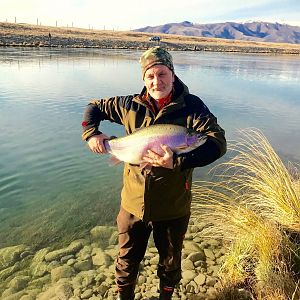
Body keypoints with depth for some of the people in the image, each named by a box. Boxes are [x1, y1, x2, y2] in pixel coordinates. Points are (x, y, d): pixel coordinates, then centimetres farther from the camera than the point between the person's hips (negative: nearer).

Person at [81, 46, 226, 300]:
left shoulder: (191, 106, -14)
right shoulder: (131, 105, -4)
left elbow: (218, 143, -27)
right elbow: (95, 107, 11)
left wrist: (177, 162, -38)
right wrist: (91, 133, -7)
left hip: (173, 207, -2)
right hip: (133, 203, 2)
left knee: (170, 263, 23)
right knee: (127, 262, 22)